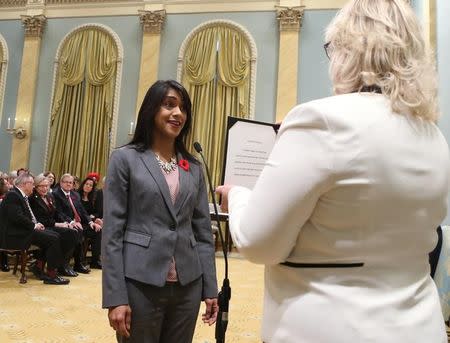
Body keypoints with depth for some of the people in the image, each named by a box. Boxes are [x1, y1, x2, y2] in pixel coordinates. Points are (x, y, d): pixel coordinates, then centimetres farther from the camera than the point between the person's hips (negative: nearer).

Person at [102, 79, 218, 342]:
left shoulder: (194, 167, 9)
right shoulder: (125, 159, -2)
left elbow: (203, 230, 9)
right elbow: (112, 232, -6)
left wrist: (210, 288, 5)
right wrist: (115, 297, -10)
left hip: (188, 286, 4)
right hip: (140, 283, -3)